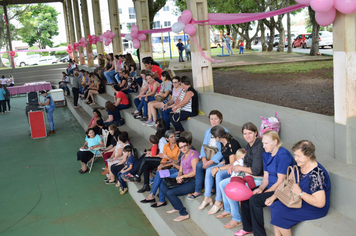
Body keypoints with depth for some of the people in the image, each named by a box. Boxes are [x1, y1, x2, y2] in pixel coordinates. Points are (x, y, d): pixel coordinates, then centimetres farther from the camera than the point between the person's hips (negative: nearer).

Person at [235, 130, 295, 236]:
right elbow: (266, 177, 9)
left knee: (255, 199, -24)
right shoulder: (266, 154, 6)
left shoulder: (283, 155, -21)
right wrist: (260, 188, -10)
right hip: (270, 187, 9)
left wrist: (265, 192, -19)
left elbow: (281, 181, -20)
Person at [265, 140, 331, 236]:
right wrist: (273, 197, 2)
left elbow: (320, 203, -32)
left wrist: (300, 193, -29)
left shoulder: (316, 174, -29)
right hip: (300, 201, 9)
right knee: (275, 207, -5)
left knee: (279, 214, -16)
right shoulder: (300, 166, -1)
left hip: (314, 209, -9)